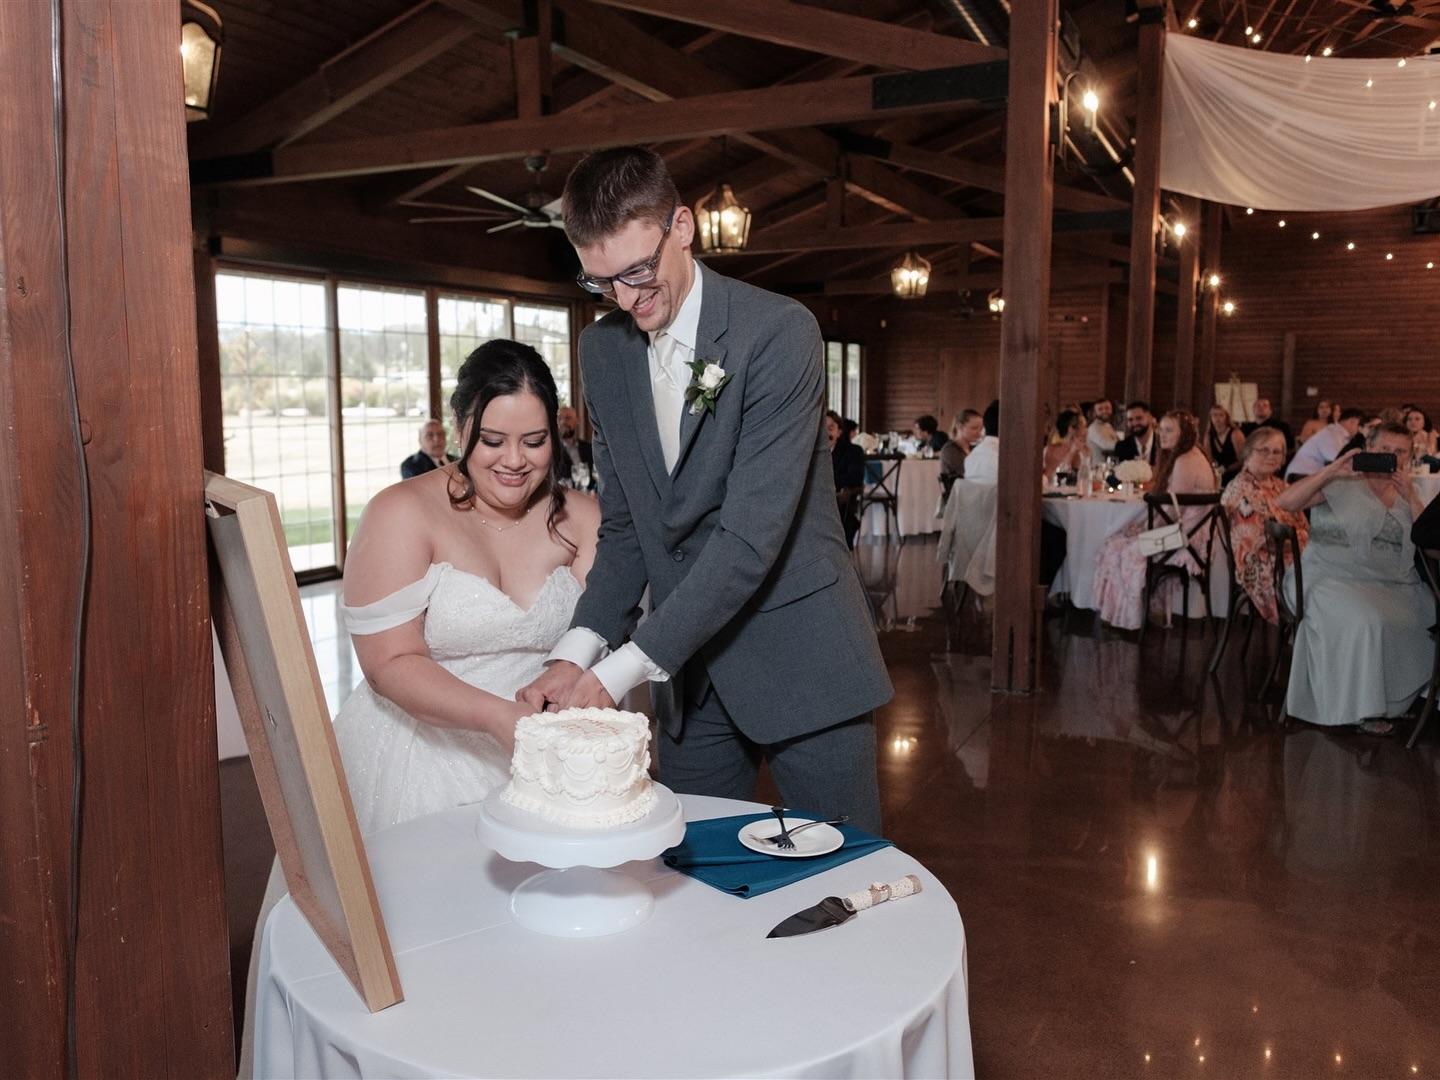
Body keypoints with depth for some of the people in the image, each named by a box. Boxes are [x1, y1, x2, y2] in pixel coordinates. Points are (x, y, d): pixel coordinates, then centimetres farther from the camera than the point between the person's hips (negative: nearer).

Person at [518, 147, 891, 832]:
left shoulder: (778, 331, -15)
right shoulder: (601, 350, 5)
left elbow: (753, 532, -22)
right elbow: (623, 526, 7)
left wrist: (619, 672, -22)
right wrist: (577, 651, -9)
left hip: (798, 654, -4)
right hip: (687, 669, 5)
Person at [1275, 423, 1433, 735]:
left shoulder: (1405, 492, 16)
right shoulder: (1339, 483, -1)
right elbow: (1284, 503, -15)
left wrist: (1411, 498, -6)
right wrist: (1332, 470, -20)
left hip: (1397, 586, 6)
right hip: (1337, 580, -6)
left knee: (1432, 618, -16)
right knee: (1367, 622, -32)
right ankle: (1364, 708, -14)